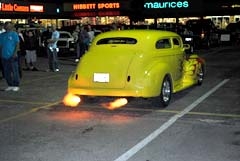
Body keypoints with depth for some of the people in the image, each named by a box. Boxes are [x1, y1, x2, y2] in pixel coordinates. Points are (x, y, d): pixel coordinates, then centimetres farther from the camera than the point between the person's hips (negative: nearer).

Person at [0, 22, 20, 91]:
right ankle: (10, 85, 18)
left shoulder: (14, 34, -1)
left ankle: (16, 85, 5)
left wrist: (15, 53, -14)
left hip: (12, 56, -5)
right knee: (6, 72, 9)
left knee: (14, 71, -2)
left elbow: (17, 44, -5)